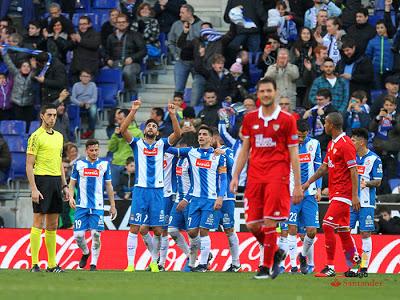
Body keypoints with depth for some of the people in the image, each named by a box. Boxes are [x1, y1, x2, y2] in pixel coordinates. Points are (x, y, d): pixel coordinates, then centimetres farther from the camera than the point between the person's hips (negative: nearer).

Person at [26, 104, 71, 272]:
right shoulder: (36, 136, -6)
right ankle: (34, 263, -7)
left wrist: (65, 186, 16)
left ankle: (52, 264, 12)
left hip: (56, 181, 7)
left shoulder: (59, 136, 16)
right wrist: (33, 189, -16)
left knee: (52, 224, 8)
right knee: (38, 222, -7)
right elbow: (29, 165, -9)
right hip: (42, 180, -7)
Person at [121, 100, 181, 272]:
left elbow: (177, 134, -2)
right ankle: (130, 265, -8)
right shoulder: (137, 144, 9)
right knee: (135, 228, -7)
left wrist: (172, 115, -14)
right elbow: (123, 130, -6)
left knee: (158, 229, 1)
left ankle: (154, 262, 17)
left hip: (157, 191, 2)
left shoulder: (161, 145, 13)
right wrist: (133, 111, -15)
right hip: (140, 189, -2)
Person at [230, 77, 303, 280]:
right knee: (252, 224, 0)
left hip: (277, 177, -4)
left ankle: (267, 266, 0)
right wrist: (236, 176, 8)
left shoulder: (286, 120, 0)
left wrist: (298, 185, -2)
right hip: (254, 177, 4)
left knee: (269, 222, -10)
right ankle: (275, 253, 24)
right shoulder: (250, 119, 11)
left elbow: (293, 154, 1)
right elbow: (244, 150, 16)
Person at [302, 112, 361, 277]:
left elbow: (353, 171, -16)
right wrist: (308, 182, 20)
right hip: (334, 194, 9)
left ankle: (330, 267, -13)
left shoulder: (346, 144, -13)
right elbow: (325, 167, 24)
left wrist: (355, 195, -20)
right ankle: (355, 265, 15)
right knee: (342, 230, 10)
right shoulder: (332, 144, 15)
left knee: (327, 225, -14)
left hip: (342, 194, -9)